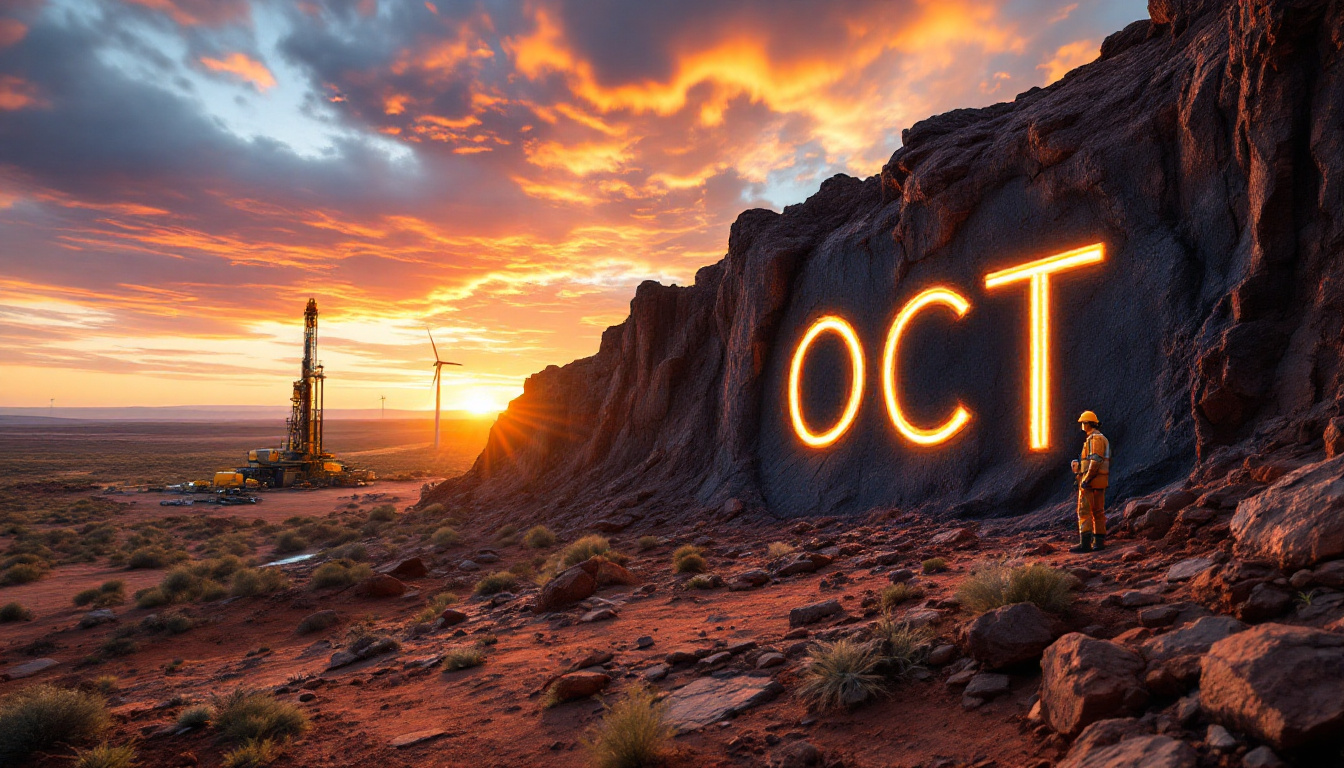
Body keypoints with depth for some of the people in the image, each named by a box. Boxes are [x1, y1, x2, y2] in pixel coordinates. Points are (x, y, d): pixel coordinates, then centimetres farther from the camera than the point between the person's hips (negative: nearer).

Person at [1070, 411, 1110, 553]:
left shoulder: (1095, 438, -13)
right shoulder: (1100, 438, 20)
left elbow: (1095, 461, -21)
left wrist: (1086, 479, -21)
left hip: (1091, 481, -10)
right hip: (1099, 482, 10)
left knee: (1084, 511, -10)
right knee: (1098, 511, 11)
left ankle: (1085, 543, -12)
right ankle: (1099, 542, 14)